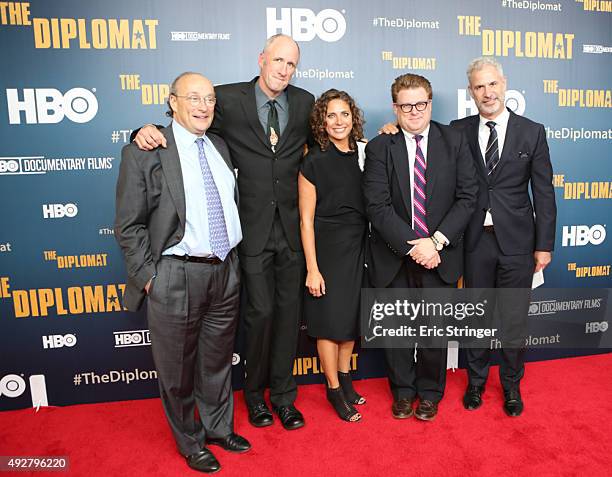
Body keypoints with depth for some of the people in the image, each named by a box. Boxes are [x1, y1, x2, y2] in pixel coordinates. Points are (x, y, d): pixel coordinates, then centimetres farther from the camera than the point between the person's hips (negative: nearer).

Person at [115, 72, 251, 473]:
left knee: (218, 360, 20)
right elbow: (129, 226, -7)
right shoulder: (144, 153, -8)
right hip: (175, 278, -5)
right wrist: (149, 277, -10)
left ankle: (219, 427, 41)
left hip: (225, 272, 5)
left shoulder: (220, 146, 9)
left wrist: (233, 259, 14)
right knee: (178, 368, 12)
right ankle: (190, 442, 35)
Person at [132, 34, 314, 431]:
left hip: (293, 226, 3)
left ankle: (284, 395, 30)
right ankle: (255, 392, 30)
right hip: (253, 227, -3)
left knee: (289, 311, 10)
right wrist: (150, 131, -18)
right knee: (261, 311, 3)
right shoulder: (228, 99, -3)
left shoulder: (304, 102, 6)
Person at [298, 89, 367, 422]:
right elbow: (306, 220, -11)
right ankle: (334, 389, 25)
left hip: (358, 248, 6)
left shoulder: (363, 154, 4)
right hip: (328, 249, -5)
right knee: (330, 320, 5)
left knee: (352, 317, 17)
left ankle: (345, 379, 36)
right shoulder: (315, 162, -10)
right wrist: (312, 269, -14)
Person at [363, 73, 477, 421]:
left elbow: (467, 196, -4)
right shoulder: (379, 148, -3)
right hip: (393, 257, 0)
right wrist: (411, 246, -19)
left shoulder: (454, 141, 1)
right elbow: (377, 206, -11)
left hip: (440, 255, 1)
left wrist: (436, 241, -15)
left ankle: (430, 392, 37)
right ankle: (403, 390, 37)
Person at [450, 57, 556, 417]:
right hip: (476, 240, 1)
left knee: (514, 319, 10)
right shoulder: (458, 131, 3)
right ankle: (476, 381, 34)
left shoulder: (532, 132, 0)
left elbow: (544, 193, 0)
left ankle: (512, 385, 33)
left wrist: (544, 245, -3)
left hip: (516, 240, 0)